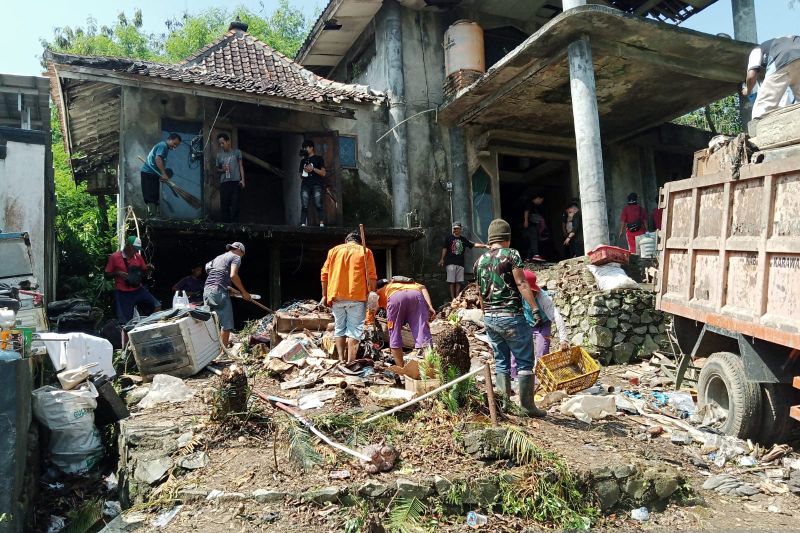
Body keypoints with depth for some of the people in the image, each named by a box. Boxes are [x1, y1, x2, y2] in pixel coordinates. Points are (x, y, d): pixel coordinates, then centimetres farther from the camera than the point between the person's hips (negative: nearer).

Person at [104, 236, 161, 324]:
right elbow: (107, 275, 1)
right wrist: (117, 273, -19)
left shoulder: (138, 256, 6)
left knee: (156, 306, -10)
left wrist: (147, 269, -5)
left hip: (138, 290, 4)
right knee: (125, 322, 1)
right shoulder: (114, 257, -6)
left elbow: (143, 273, 17)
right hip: (122, 293, -3)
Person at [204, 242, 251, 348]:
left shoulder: (218, 257, 28)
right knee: (226, 324, -5)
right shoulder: (236, 257, 5)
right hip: (219, 291, -8)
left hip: (207, 290, 8)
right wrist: (244, 292, -6)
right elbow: (233, 275, -12)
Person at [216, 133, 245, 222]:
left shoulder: (237, 152, 8)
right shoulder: (219, 154, 13)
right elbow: (217, 170, 18)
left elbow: (241, 166, 8)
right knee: (224, 205, -1)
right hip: (224, 182, 2)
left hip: (235, 182, -2)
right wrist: (222, 170, -4)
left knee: (235, 205, -4)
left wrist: (242, 179, -3)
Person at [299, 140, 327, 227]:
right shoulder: (303, 161, 24)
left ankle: (322, 224, -22)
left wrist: (313, 169, -8)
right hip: (305, 185, 4)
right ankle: (303, 225, -13)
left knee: (318, 205, -16)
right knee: (304, 206, -8)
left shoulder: (318, 158, 11)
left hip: (316, 184, -4)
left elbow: (323, 173, 3)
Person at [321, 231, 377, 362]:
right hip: (357, 296, -3)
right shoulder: (365, 251, 7)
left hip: (336, 296, 3)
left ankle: (341, 360, 11)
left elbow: (324, 274, 8)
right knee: (354, 329, -1)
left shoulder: (334, 250, 13)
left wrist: (325, 295, 12)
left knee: (339, 328, 13)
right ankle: (350, 362, -6)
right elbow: (371, 276, -3)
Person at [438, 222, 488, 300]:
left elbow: (474, 245, 9)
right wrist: (442, 259, -2)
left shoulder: (464, 239, 12)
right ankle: (453, 298, 0)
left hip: (460, 263, 3)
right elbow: (445, 248, 3)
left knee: (459, 282, 3)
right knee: (451, 281, -4)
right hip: (451, 263, -3)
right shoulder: (449, 238, 3)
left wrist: (484, 246, 0)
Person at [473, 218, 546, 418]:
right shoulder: (511, 254, -7)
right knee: (524, 361, 3)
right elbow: (521, 284, -16)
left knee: (500, 360, 14)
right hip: (511, 315, -6)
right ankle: (527, 404, 6)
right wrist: (535, 309, -16)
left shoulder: (480, 261, 11)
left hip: (490, 317, 6)